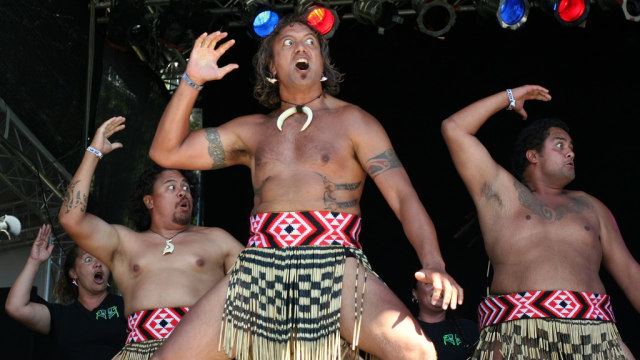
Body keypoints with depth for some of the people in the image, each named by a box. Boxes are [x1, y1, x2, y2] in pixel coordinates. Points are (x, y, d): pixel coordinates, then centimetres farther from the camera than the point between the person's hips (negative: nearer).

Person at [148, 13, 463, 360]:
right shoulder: (253, 130, 21)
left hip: (337, 267, -3)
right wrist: (191, 81, 8)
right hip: (258, 268, 4)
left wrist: (434, 264, -17)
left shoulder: (352, 121, 11)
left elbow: (403, 196, 0)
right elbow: (166, 152, 19)